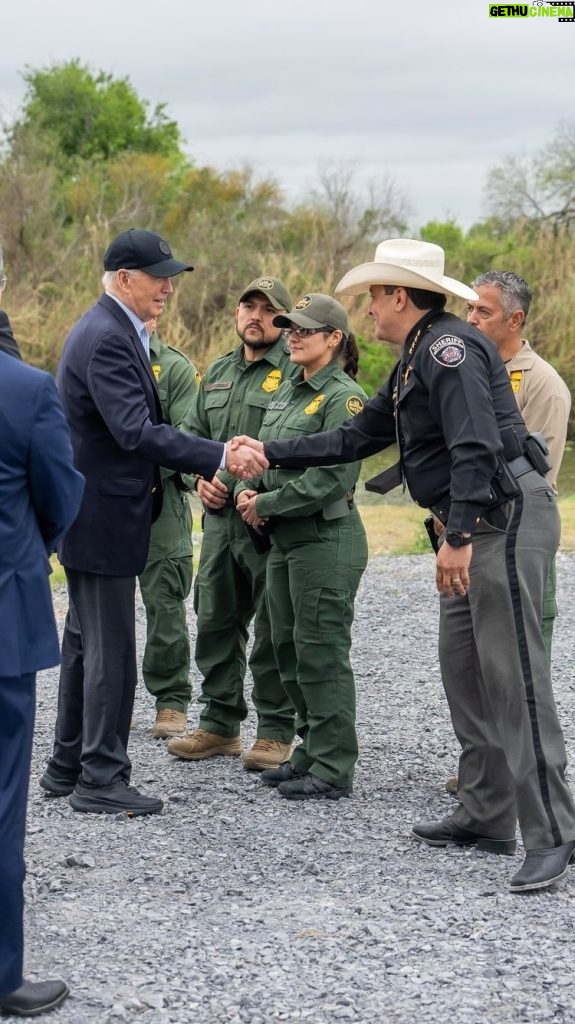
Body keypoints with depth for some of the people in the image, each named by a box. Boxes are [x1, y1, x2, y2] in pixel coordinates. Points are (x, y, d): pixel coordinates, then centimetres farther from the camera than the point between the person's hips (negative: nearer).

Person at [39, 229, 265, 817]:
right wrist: (219, 457, -31)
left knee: (85, 644, 16)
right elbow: (138, 432, -29)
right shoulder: (107, 338, -20)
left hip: (91, 513, 11)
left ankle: (67, 768, 26)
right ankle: (101, 779, 4)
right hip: (102, 519, -11)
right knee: (111, 651, -4)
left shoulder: (110, 330, 14)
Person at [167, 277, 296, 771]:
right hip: (219, 517, 7)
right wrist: (202, 477, 4)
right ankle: (220, 724, 23)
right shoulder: (217, 373, 17)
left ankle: (276, 732, 10)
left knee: (272, 631, -1)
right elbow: (193, 433, 23)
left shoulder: (296, 374, -8)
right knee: (216, 623, 12)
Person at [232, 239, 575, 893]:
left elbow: (476, 444, -24)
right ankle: (486, 816, 20)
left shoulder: (448, 347, -13)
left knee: (513, 676, -12)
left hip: (505, 514, -11)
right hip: (473, 523, 11)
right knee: (463, 668, 13)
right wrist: (269, 454, 21)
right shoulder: (414, 363, 20)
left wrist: (459, 537, -27)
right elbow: (356, 438, 23)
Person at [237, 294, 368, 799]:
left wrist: (268, 504, -15)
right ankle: (310, 753, 25)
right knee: (289, 649, 14)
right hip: (284, 538, 9)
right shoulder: (287, 391, 15)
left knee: (322, 654, -5)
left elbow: (333, 477, -20)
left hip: (326, 539, -9)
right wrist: (248, 491, -2)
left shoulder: (344, 397, -12)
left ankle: (333, 769, 3)